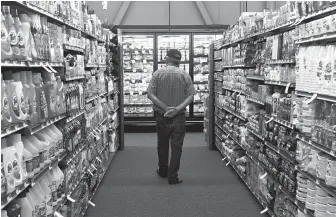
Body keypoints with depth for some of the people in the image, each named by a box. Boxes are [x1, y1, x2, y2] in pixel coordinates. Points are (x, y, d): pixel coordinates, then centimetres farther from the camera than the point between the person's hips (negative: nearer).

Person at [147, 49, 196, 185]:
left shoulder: (158, 73, -4)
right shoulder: (185, 75, -2)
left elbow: (150, 94, -11)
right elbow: (190, 96, -8)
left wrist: (165, 108, -15)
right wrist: (178, 108, -15)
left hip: (162, 116, 1)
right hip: (179, 117, -1)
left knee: (162, 145, 17)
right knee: (176, 147, 6)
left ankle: (163, 171, 33)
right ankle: (172, 177, 8)